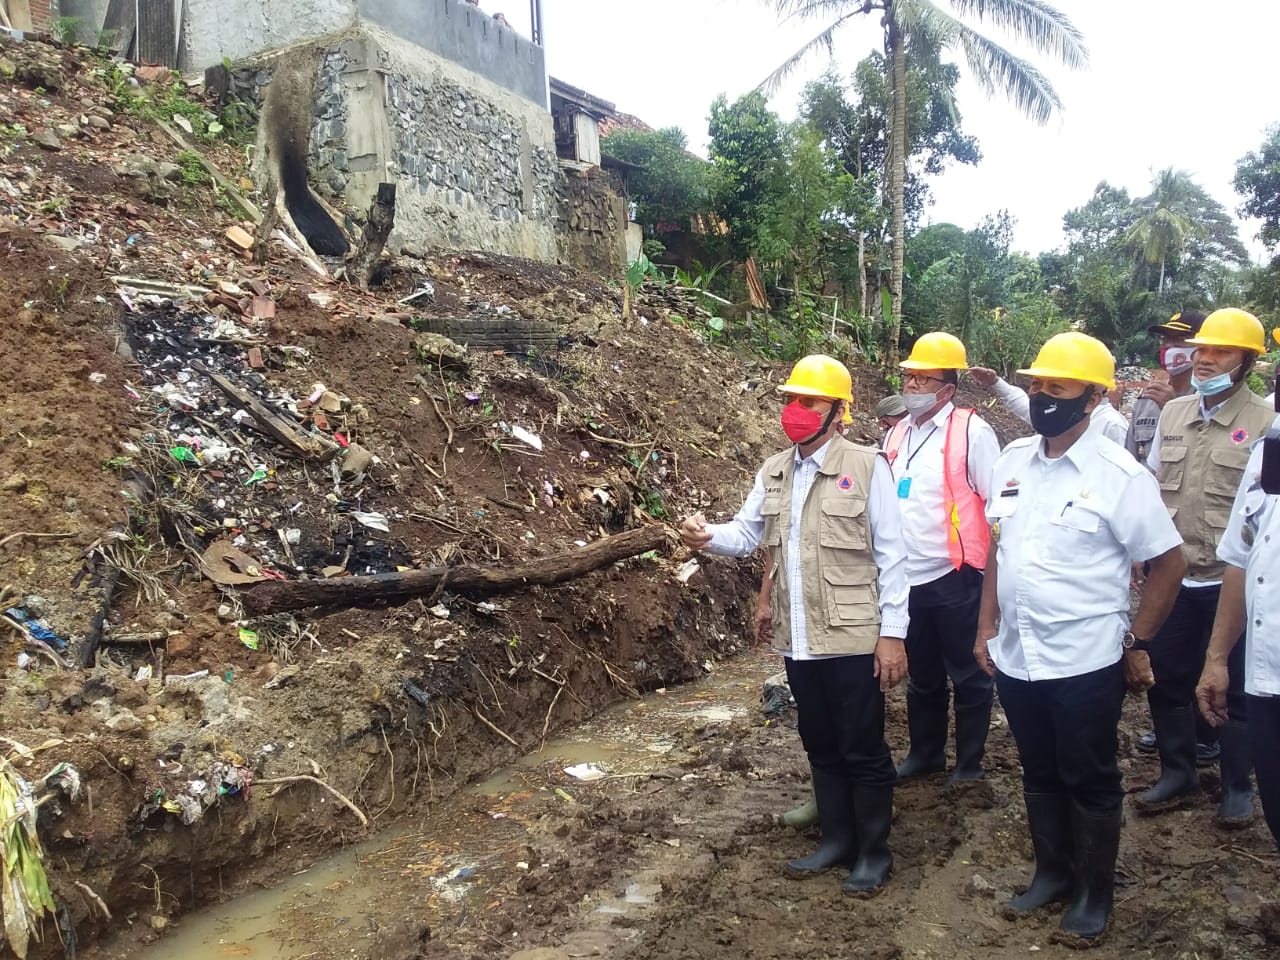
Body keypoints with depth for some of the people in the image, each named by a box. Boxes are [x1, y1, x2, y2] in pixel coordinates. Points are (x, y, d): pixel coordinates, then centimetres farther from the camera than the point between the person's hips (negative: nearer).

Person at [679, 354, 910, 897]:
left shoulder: (866, 467, -9)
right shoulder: (774, 472, 8)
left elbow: (891, 556, -9)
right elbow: (746, 534, 6)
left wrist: (893, 633, -12)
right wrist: (708, 537, -17)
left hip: (853, 637, -5)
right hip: (799, 640, 6)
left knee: (863, 750, 7)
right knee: (821, 747, 18)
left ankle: (874, 852, 25)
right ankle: (836, 838, 35)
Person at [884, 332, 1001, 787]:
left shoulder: (971, 431, -11)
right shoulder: (897, 434, 9)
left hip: (955, 577, -6)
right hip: (907, 578, 6)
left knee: (968, 676, 9)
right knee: (921, 676, 20)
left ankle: (970, 764, 24)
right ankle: (924, 753, 36)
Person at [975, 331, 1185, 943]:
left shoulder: (1118, 475, -12)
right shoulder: (1013, 460, 3)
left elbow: (1168, 561, -6)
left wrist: (1136, 643, -6)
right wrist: (987, 627, 9)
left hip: (1084, 662, -5)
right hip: (1015, 656, 5)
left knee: (1089, 782, 12)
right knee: (1040, 775, 19)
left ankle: (1094, 892, 31)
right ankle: (1052, 872, 39)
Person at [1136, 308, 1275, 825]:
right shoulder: (1172, 413, 6)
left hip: (1229, 582, -4)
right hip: (1170, 575, 4)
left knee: (1233, 688, 10)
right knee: (1166, 679, 12)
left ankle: (1237, 786, 29)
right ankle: (1177, 773, 31)